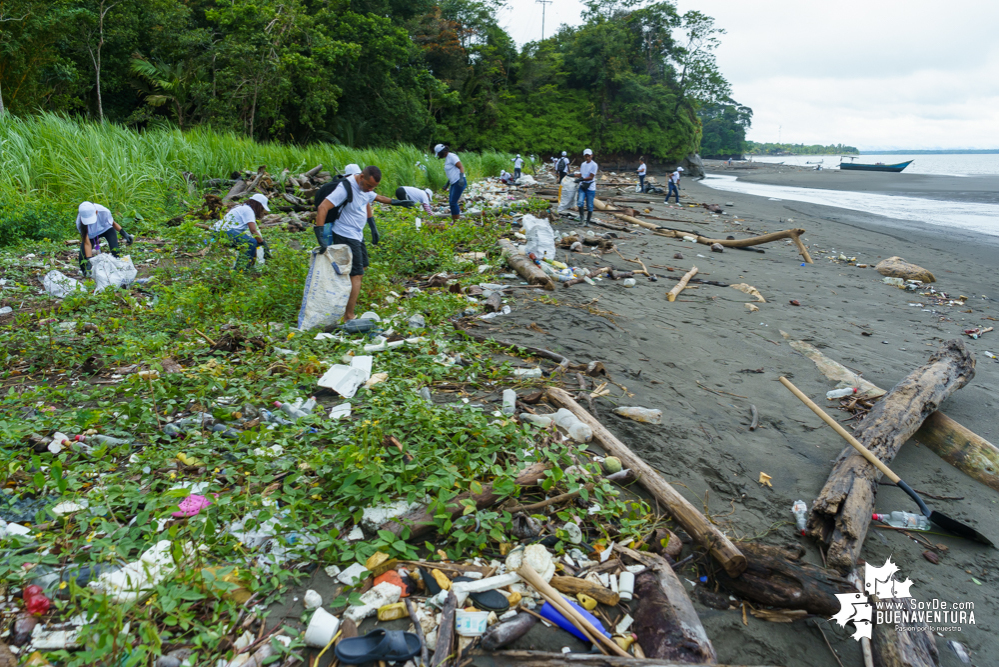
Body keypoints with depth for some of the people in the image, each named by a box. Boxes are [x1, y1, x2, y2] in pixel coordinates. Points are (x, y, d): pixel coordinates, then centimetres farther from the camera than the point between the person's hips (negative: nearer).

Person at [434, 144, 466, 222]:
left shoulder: (451, 156, -10)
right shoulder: (447, 158, 18)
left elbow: (461, 167, -18)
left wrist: (461, 178, -31)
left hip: (459, 183, -10)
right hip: (454, 183, 10)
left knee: (453, 202, -11)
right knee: (451, 201, 12)